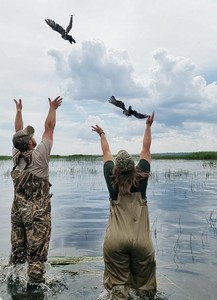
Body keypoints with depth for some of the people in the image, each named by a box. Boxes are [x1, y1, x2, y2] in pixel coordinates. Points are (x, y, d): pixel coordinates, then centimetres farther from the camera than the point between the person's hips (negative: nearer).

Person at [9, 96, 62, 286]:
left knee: (17, 251, 13)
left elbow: (18, 131, 15)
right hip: (37, 212, -6)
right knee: (36, 254, -2)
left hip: (18, 210, 6)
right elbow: (49, 128, -6)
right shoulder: (38, 155, -13)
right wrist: (52, 108, 5)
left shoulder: (16, 155, 2)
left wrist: (19, 110, 25)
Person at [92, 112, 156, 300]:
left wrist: (102, 134, 33)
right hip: (141, 240, 0)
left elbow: (107, 153, 17)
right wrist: (148, 125, 23)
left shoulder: (111, 179, 1)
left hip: (115, 241, 0)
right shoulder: (141, 177, 0)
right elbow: (146, 149, 12)